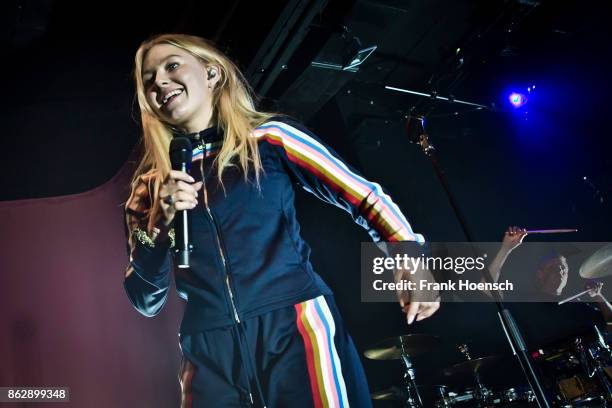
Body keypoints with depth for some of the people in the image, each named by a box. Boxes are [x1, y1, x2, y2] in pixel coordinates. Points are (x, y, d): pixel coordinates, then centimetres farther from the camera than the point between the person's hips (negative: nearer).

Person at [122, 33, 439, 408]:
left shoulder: (270, 138, 1)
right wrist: (158, 225, -6)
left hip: (295, 327, -2)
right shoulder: (150, 187, 9)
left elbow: (364, 196, 4)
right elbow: (147, 303, 9)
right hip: (210, 356, 3)